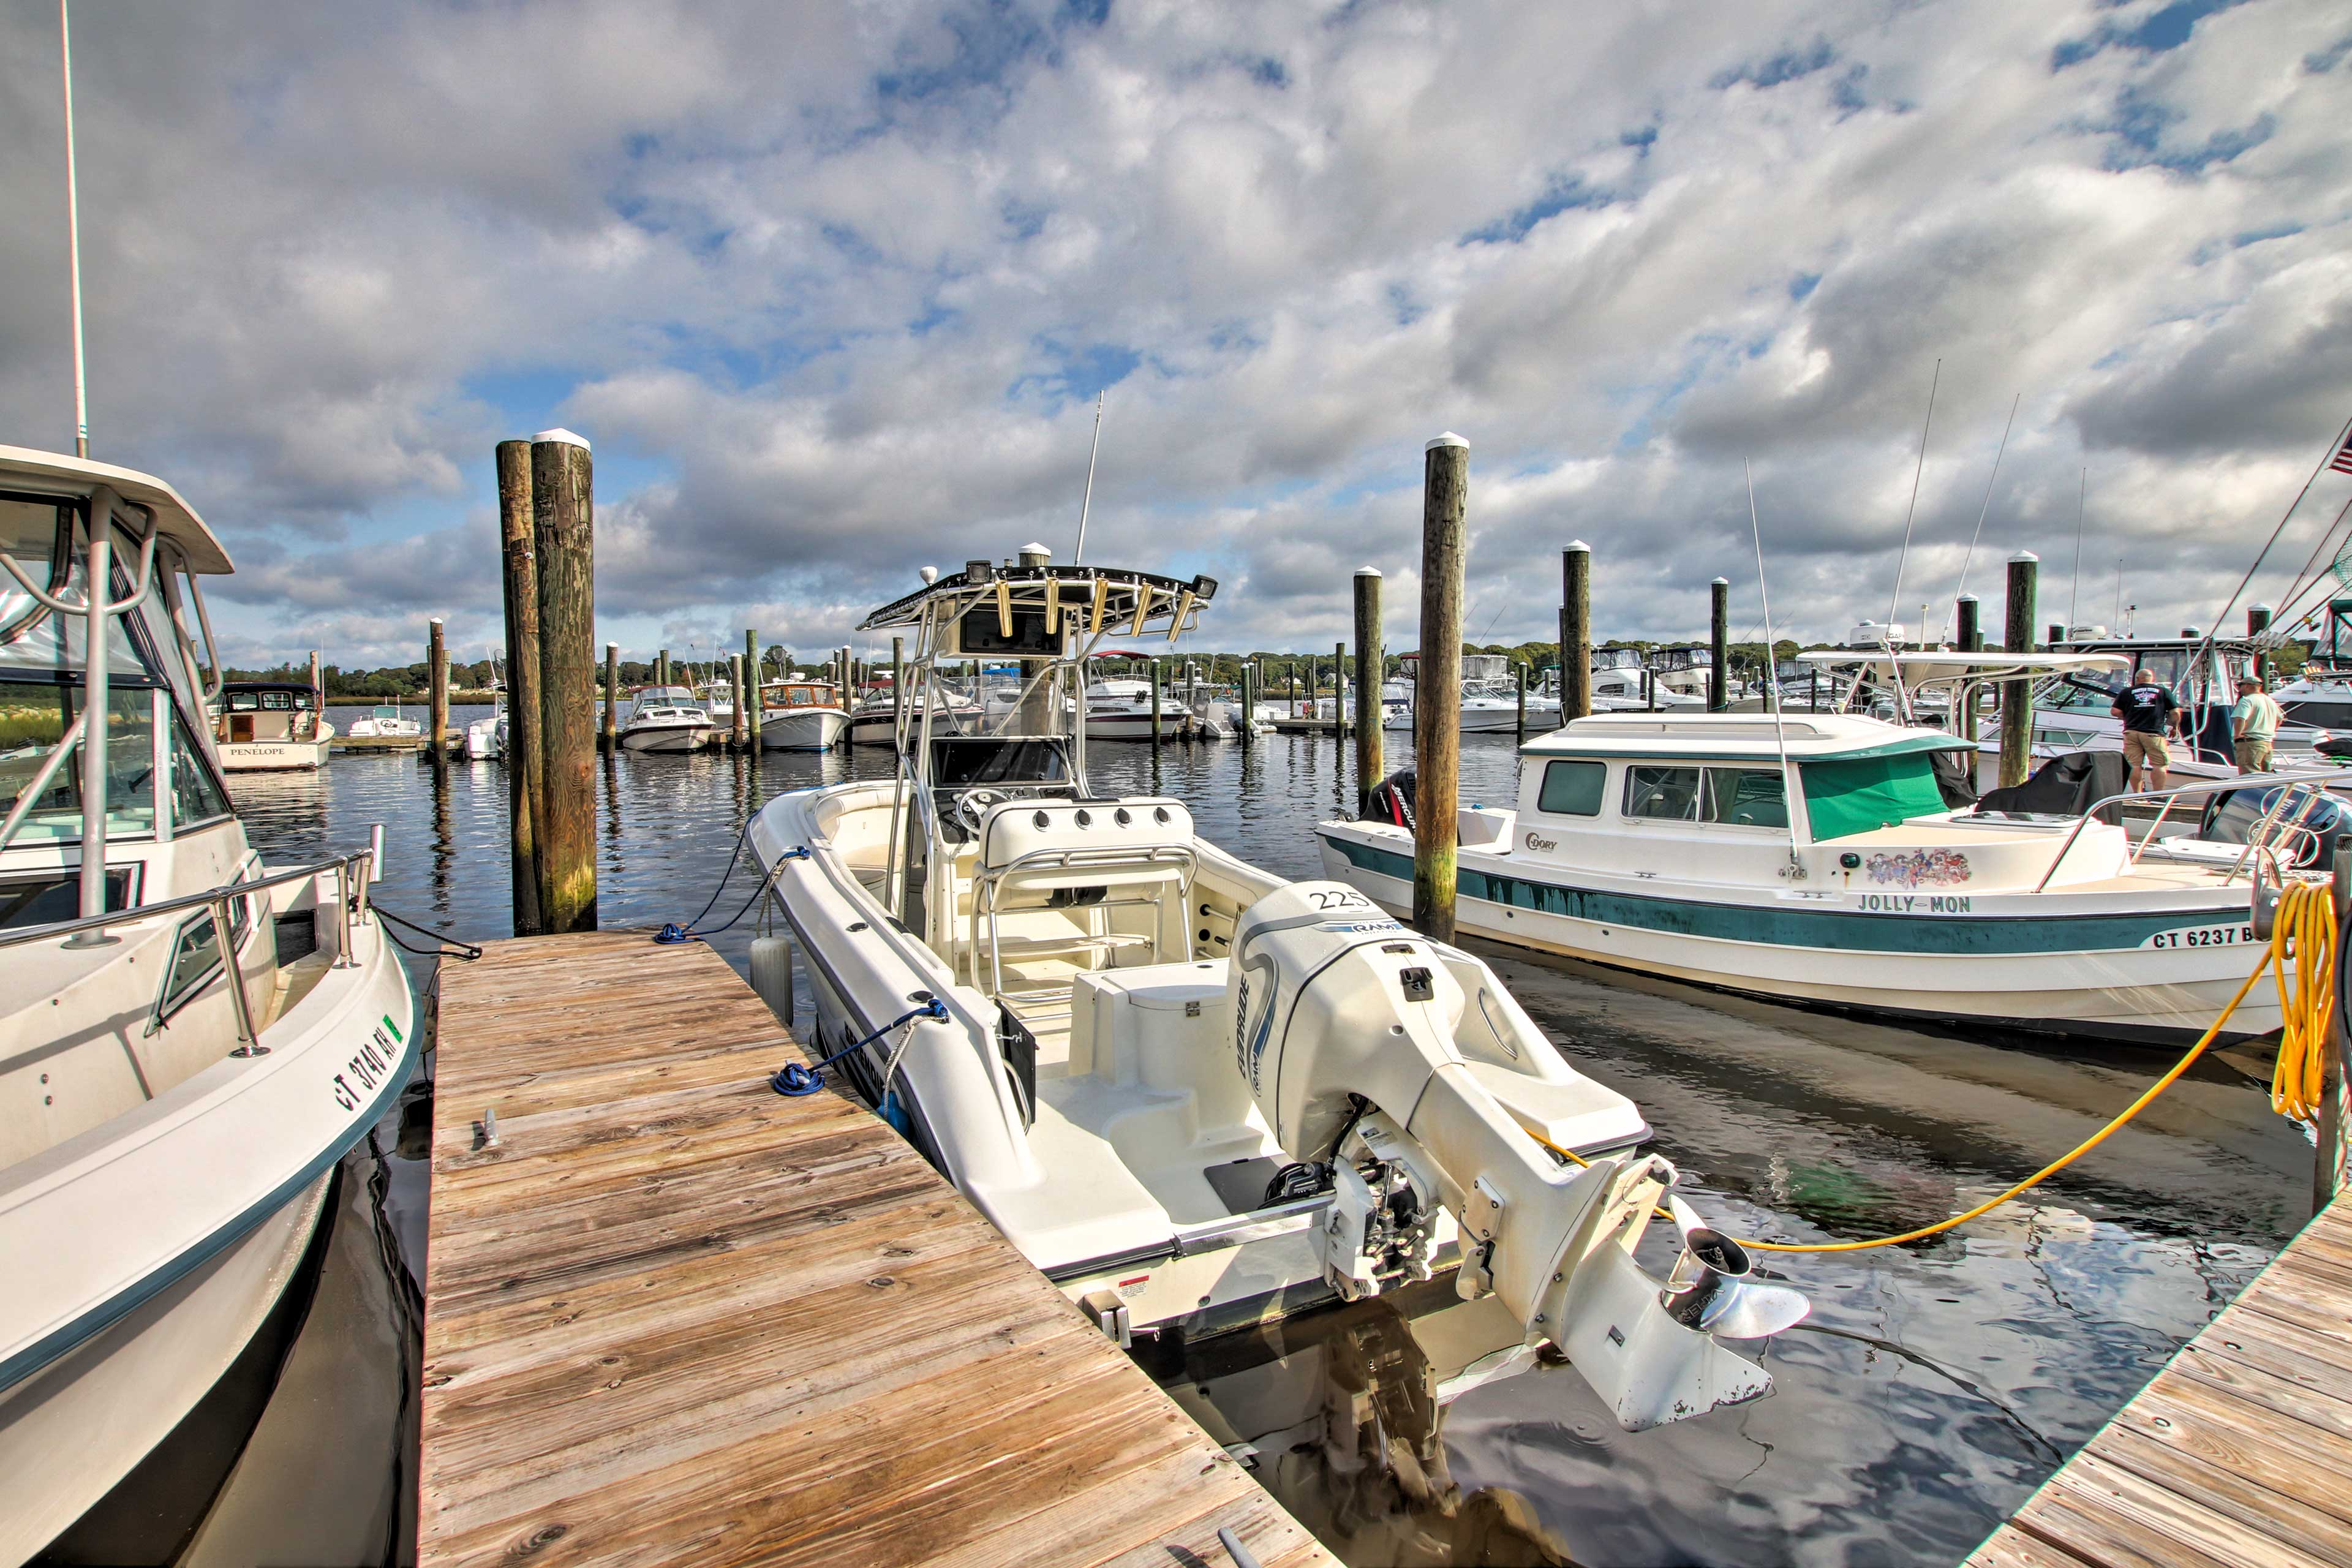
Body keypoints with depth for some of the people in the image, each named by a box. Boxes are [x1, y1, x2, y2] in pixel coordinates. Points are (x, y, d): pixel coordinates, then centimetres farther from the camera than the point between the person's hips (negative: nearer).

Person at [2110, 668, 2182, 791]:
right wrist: (2174, 727, 21)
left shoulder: (2126, 692, 9)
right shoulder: (2164, 691, 9)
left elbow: (2115, 711, 4)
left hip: (2131, 732, 2)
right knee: (2160, 765, 3)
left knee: (2135, 766, 4)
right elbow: (2175, 713, 5)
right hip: (2154, 733, -2)